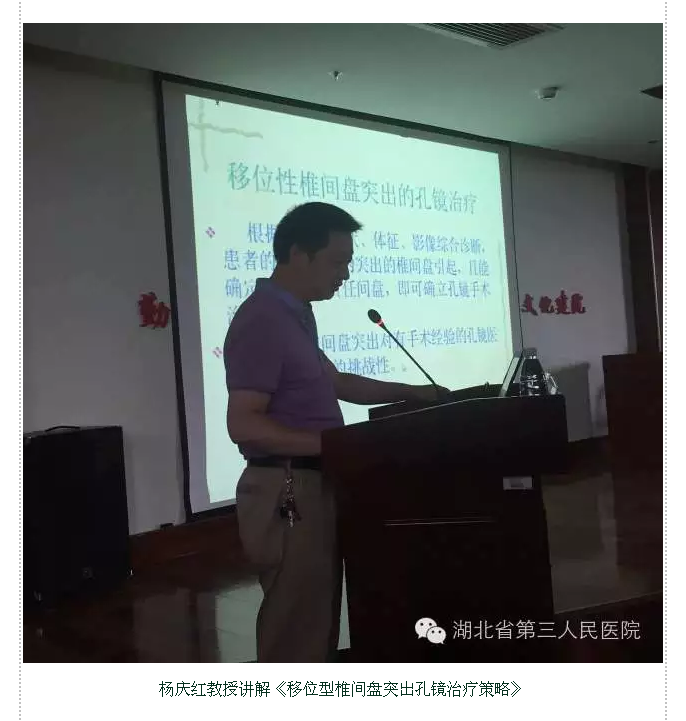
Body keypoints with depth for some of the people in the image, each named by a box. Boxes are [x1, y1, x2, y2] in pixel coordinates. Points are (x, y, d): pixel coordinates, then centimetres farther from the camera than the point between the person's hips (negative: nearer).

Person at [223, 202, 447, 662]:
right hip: (287, 494, -10)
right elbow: (244, 424, -23)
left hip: (313, 488, 10)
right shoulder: (262, 321, -18)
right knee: (296, 635, 0)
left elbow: (333, 382, 24)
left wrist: (407, 392, 16)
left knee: (318, 627, 19)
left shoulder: (296, 315, 13)